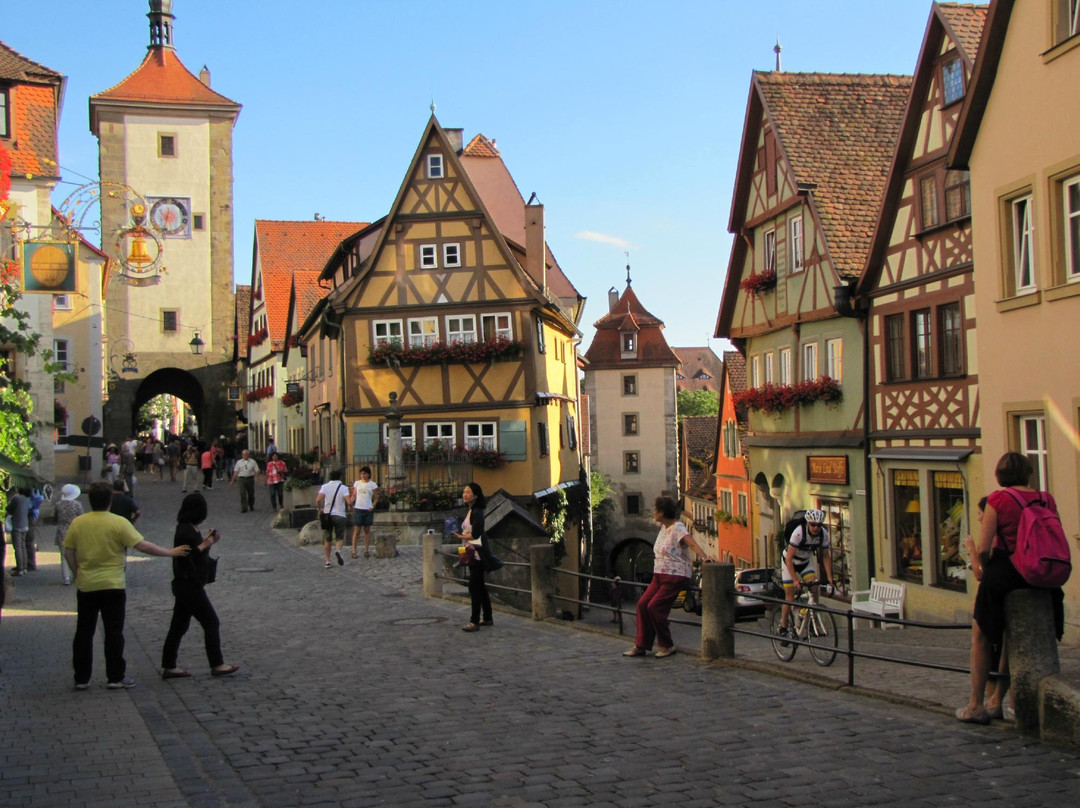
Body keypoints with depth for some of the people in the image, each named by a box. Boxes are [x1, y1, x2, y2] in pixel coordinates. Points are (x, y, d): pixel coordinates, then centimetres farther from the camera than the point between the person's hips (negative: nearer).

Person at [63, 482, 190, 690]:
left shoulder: (77, 523, 0)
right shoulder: (119, 523, -11)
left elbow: (68, 552, 3)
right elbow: (143, 545, -13)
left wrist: (78, 573, 16)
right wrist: (170, 552, -4)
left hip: (86, 586, 3)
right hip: (112, 586, -3)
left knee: (84, 632, 11)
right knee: (113, 632, 5)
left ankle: (81, 678, 15)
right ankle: (115, 678, 7)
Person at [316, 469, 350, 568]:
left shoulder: (325, 486, -1)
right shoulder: (343, 488, -5)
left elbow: (318, 499, -13)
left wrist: (319, 509, 4)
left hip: (327, 515, 2)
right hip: (340, 515, -2)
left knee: (327, 539, 11)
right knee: (340, 537, 11)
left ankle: (328, 561, 9)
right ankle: (338, 550, -21)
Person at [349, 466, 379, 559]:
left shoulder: (373, 485, 3)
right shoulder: (357, 483, 7)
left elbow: (376, 498, 7)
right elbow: (354, 496, 9)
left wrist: (372, 506, -10)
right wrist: (349, 502, -10)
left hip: (368, 509, 0)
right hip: (358, 508, 0)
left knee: (367, 530, 6)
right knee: (356, 530, -3)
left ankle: (366, 550, 11)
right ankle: (354, 551, -2)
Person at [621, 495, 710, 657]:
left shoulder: (677, 528, -15)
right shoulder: (663, 527, 12)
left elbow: (692, 543, -30)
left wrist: (703, 557, -46)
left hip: (676, 576, -8)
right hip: (660, 575, 8)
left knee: (654, 607, -15)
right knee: (642, 604, -2)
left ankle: (667, 646, 0)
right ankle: (640, 646, 5)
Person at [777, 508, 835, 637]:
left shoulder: (823, 534, -19)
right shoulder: (799, 533, -33)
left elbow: (826, 556, -9)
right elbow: (789, 559, -33)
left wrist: (829, 577, -18)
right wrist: (795, 580, -38)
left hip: (806, 562, 4)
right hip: (790, 562, -4)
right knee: (790, 595, -7)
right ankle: (783, 627, 6)